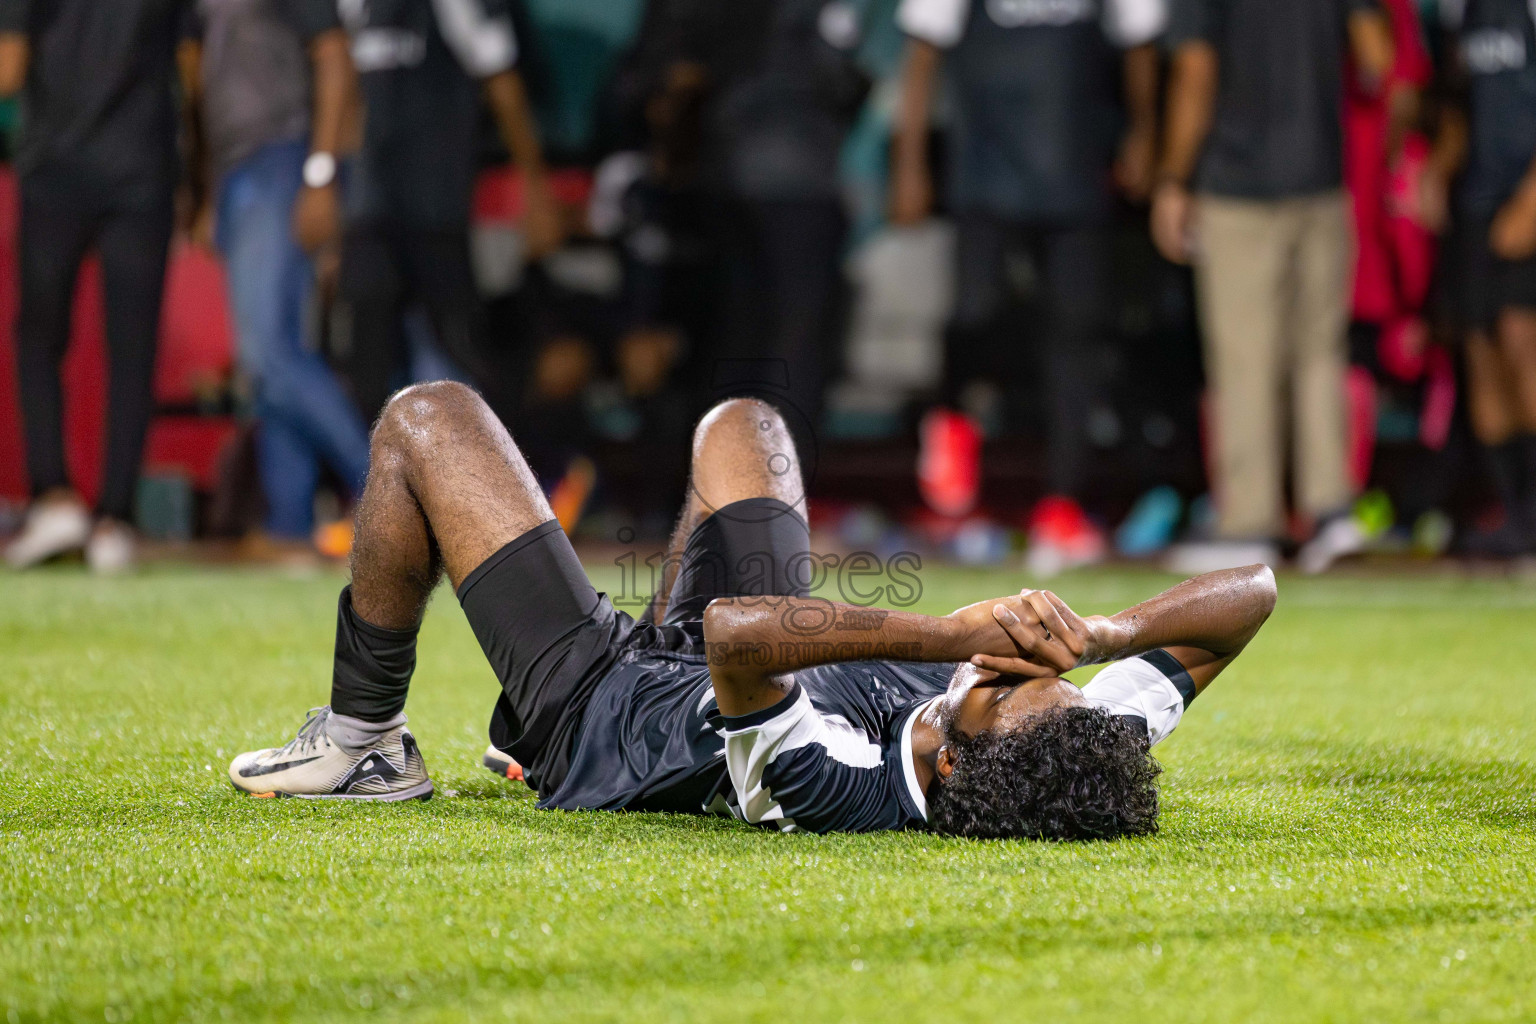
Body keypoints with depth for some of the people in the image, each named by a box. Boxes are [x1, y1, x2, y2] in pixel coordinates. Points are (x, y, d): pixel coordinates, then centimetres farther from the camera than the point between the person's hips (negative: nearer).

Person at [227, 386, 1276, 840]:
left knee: (428, 419, 3)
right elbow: (1252, 592, -29)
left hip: (597, 709, -6)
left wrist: (955, 634, -58)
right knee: (740, 421, 28)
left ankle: (363, 740, 25)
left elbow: (737, 630, -59)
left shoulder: (840, 788, -49)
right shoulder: (1079, 759, -33)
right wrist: (1098, 634, -43)